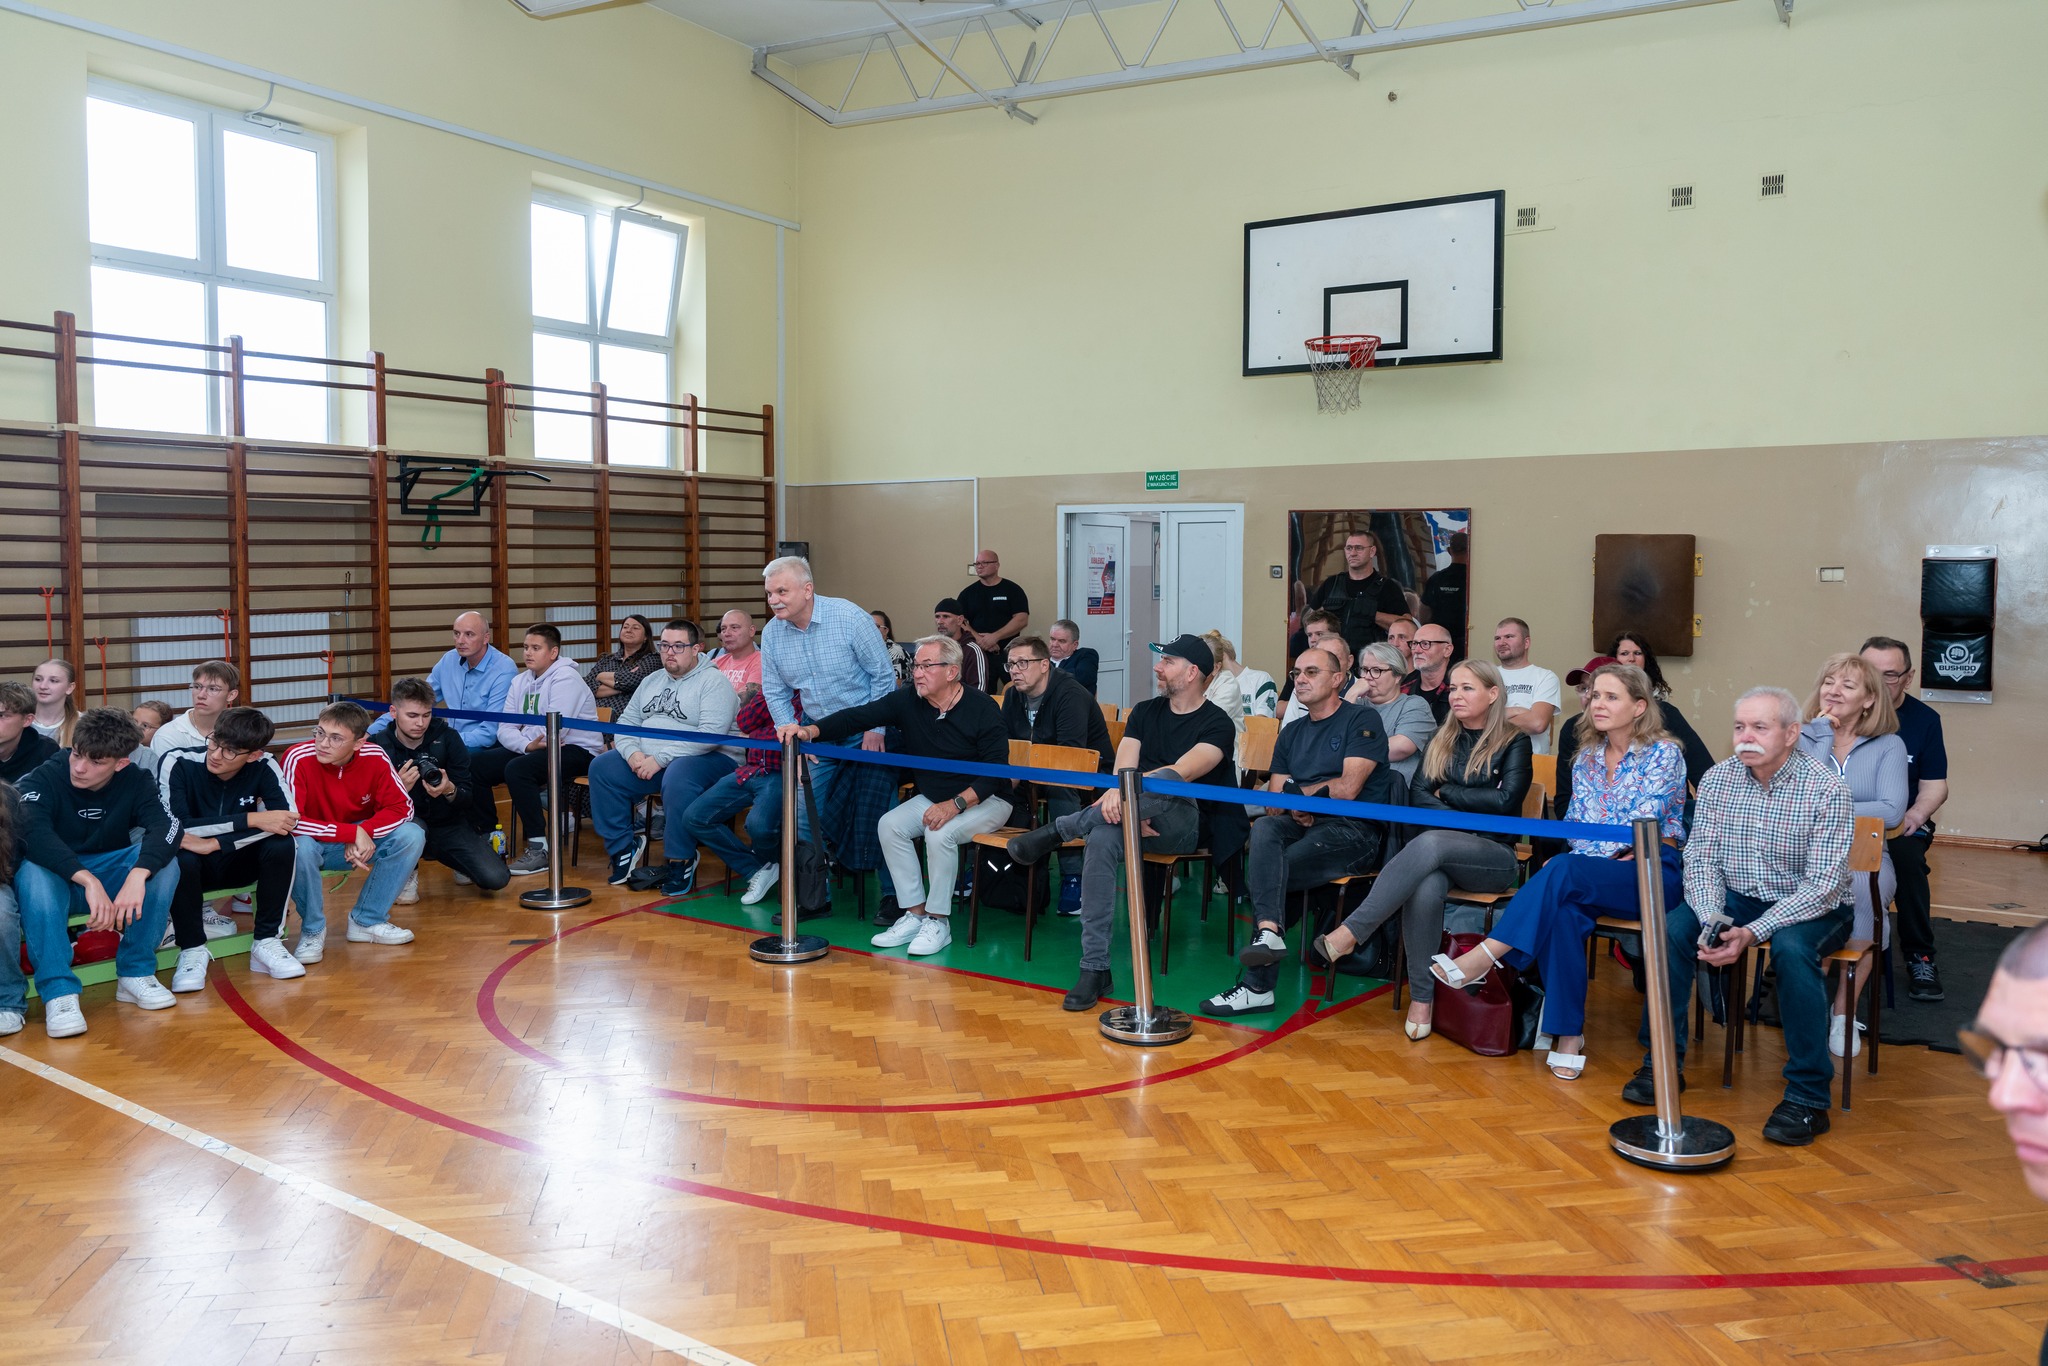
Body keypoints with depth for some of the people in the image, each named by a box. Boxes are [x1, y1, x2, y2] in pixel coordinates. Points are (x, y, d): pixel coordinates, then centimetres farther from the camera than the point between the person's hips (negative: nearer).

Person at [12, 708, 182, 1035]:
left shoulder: (135, 782, -9)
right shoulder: (45, 778, -16)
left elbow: (166, 827, -26)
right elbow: (34, 834, -34)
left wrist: (137, 875, -46)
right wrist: (88, 881, -48)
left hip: (110, 875, 2)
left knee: (162, 861, -26)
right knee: (33, 873, -35)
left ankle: (135, 974, -15)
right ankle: (58, 992, -33)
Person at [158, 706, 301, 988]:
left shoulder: (263, 767, -14)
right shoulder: (178, 763, -20)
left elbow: (289, 819, -26)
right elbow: (173, 826, -29)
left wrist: (215, 843, -33)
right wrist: (251, 819, -32)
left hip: (236, 862, 2)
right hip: (190, 867, -2)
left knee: (281, 843, -27)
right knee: (179, 855, -35)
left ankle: (267, 942, -13)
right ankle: (192, 949, -14)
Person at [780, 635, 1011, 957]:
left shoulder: (982, 709, -18)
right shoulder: (908, 700, -6)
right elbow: (856, 717, -14)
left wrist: (956, 805, -31)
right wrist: (809, 730, -30)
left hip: (985, 799, -6)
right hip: (932, 797, 6)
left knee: (940, 833, -31)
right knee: (889, 825, -16)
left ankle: (938, 921, -15)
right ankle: (914, 914, -8)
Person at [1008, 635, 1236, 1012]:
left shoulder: (1217, 725, 0)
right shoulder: (1145, 712, 17)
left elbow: (1181, 773, -18)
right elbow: (1122, 771, 3)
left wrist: (1125, 791, -32)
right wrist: (1131, 809, -18)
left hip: (1183, 827, -4)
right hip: (1135, 818, 4)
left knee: (1164, 781, -38)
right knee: (1101, 838, -32)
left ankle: (1058, 830, -24)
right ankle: (1095, 967, -31)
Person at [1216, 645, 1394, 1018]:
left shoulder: (1362, 720, 2)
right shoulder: (1291, 732, 23)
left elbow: (1347, 789, -10)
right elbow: (1274, 803, 15)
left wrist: (1296, 794, 3)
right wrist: (1293, 809, -9)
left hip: (1354, 830, -5)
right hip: (1302, 826, 5)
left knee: (1265, 869, -27)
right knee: (1264, 828, -31)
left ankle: (1257, 986, -26)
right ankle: (1268, 931, -44)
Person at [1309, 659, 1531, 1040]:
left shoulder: (1513, 742, 6)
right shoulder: (1441, 740, 18)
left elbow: (1505, 800, -8)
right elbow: (1417, 795, 7)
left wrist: (1445, 793, 0)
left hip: (1493, 857, -3)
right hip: (1441, 852, 3)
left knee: (1430, 843, -38)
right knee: (1425, 888, -36)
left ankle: (1350, 933, -40)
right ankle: (1422, 997, -28)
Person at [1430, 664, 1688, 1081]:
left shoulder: (1663, 753, -2)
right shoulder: (1588, 756, 15)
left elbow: (1644, 824, -12)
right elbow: (1575, 823, 10)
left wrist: (1590, 857, -17)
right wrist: (1606, 854, -10)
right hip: (1596, 875, 4)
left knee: (1563, 871, -35)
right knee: (1563, 908, -33)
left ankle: (1483, 958, -36)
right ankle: (1568, 1036, -32)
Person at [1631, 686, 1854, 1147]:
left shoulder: (1826, 790, -18)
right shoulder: (1718, 779, -4)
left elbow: (1824, 884, -21)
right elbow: (1701, 858, -4)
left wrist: (1752, 932, -31)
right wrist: (1712, 919, -24)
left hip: (1810, 908, -4)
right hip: (1736, 898, 4)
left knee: (1792, 948, -36)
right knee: (1670, 929, -22)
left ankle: (1808, 1097, -23)